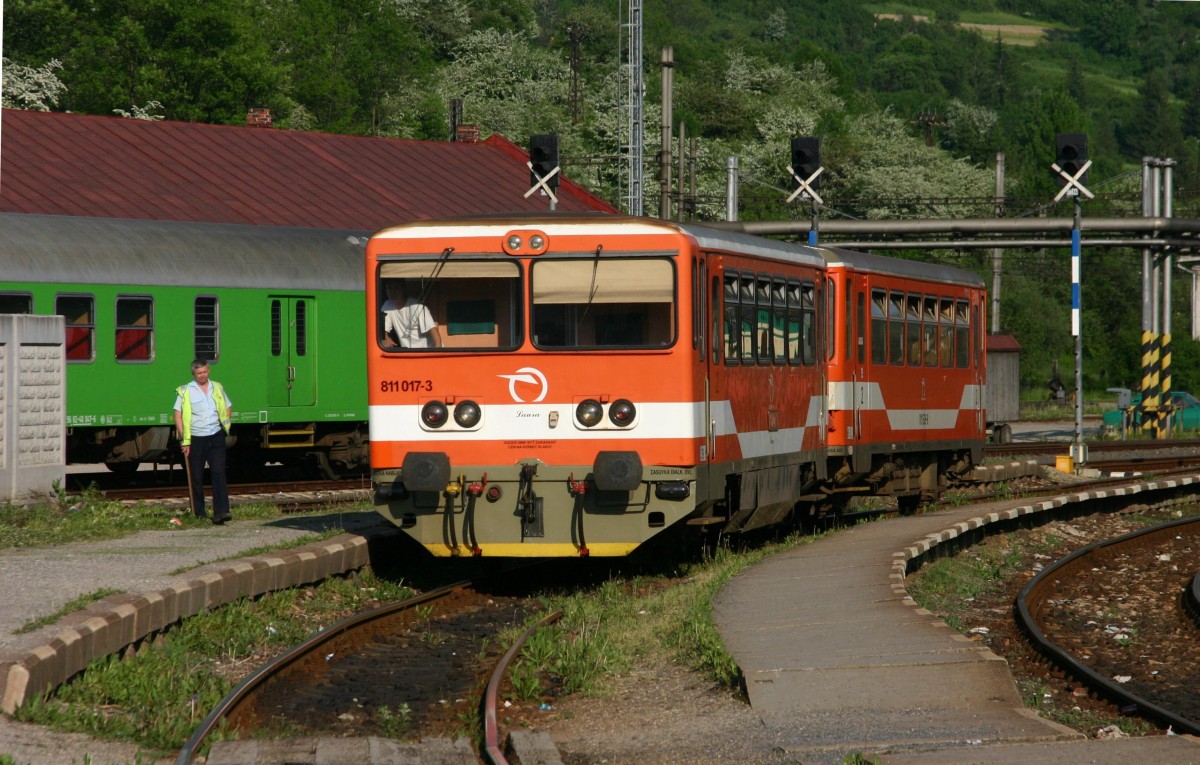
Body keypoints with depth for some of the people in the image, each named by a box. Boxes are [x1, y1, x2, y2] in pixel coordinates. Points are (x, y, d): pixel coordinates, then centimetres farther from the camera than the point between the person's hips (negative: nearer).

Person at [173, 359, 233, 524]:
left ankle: (221, 511, -16)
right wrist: (184, 440, -10)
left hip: (216, 437, 2)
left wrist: (225, 426, 3)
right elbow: (178, 416, -4)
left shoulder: (217, 388, 9)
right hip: (195, 439, -2)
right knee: (196, 477, 4)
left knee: (219, 473, -10)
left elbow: (227, 410, 20)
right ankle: (199, 513, 16)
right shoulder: (185, 391, -2)